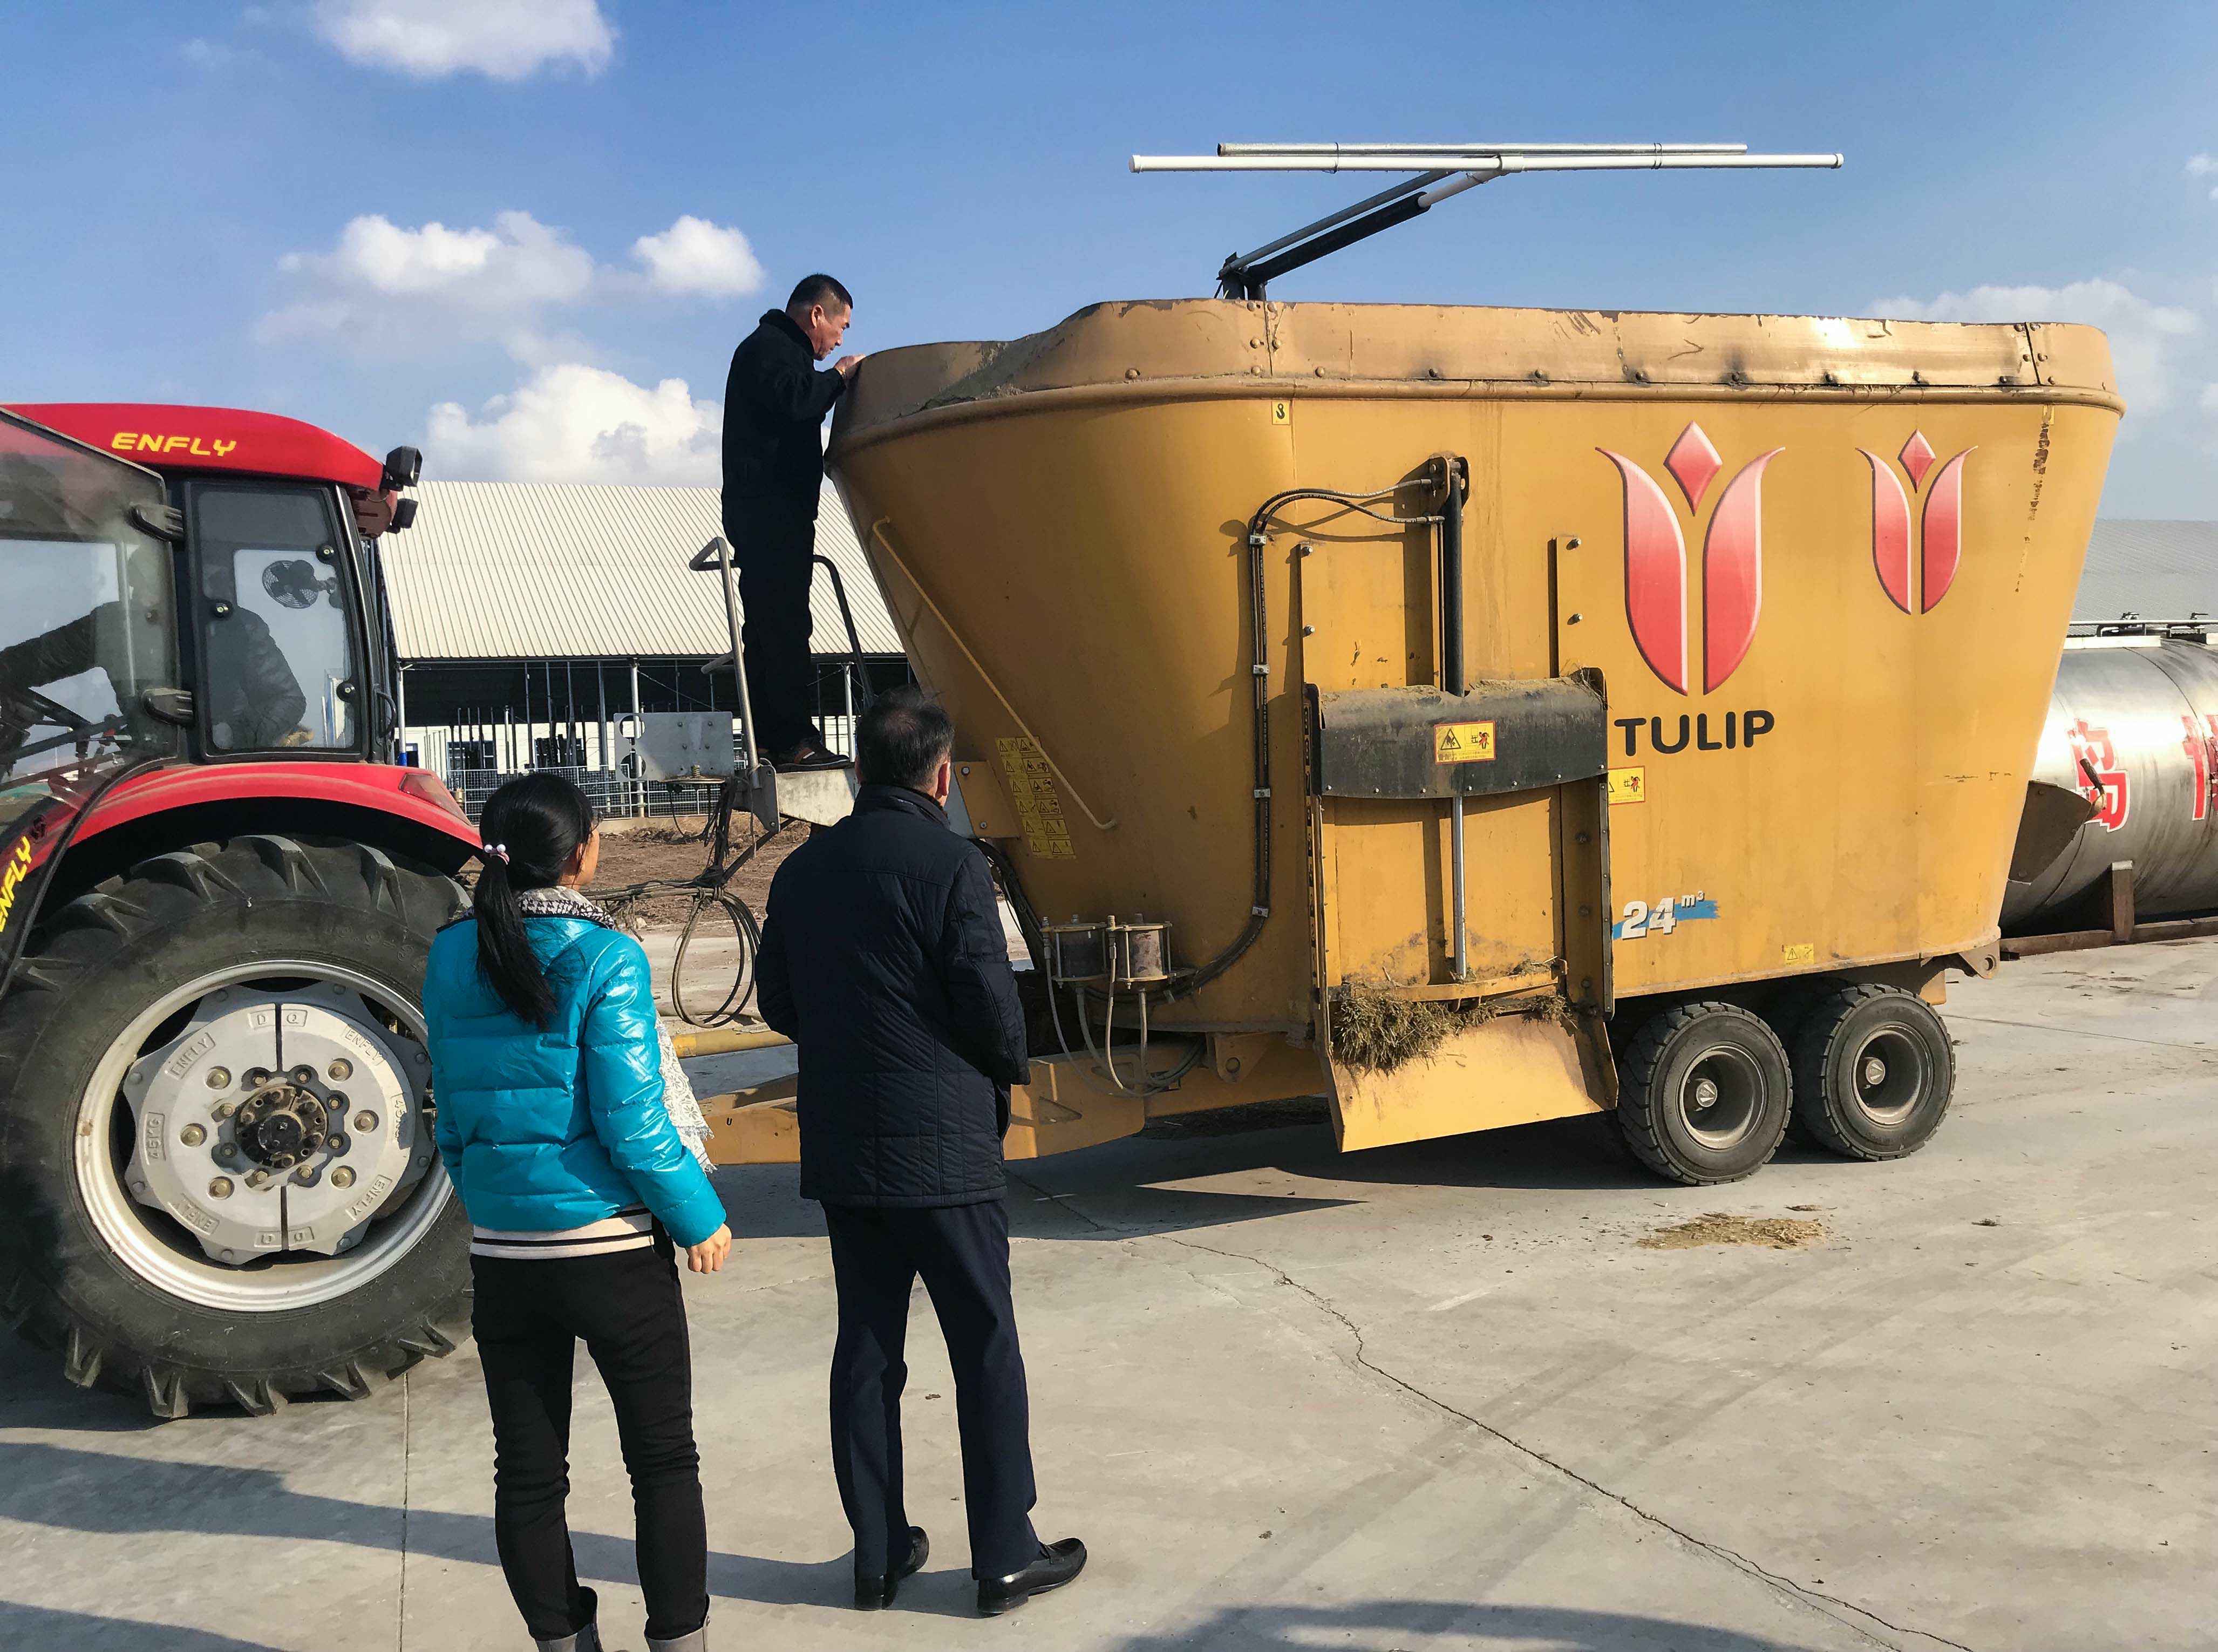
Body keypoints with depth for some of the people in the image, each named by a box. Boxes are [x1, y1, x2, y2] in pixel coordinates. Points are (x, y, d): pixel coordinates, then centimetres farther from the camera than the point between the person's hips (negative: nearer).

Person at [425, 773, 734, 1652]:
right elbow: (631, 1122, -16)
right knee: (663, 1462, 11)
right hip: (612, 1249, -5)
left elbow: (452, 1114, 7)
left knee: (528, 1474, 14)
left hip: (502, 1254, 5)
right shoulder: (604, 958, -15)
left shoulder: (451, 959, 0)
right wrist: (702, 1218, -4)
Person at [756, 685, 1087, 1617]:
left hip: (838, 1147, 6)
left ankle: (878, 1553, 22)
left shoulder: (803, 870, 6)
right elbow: (991, 1005, -15)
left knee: (866, 1347, 14)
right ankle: (1005, 1556, 13)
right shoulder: (951, 866, -13)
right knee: (985, 1348, 6)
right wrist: (1007, 1071, 5)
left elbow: (778, 1003, 12)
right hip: (942, 1146, -6)